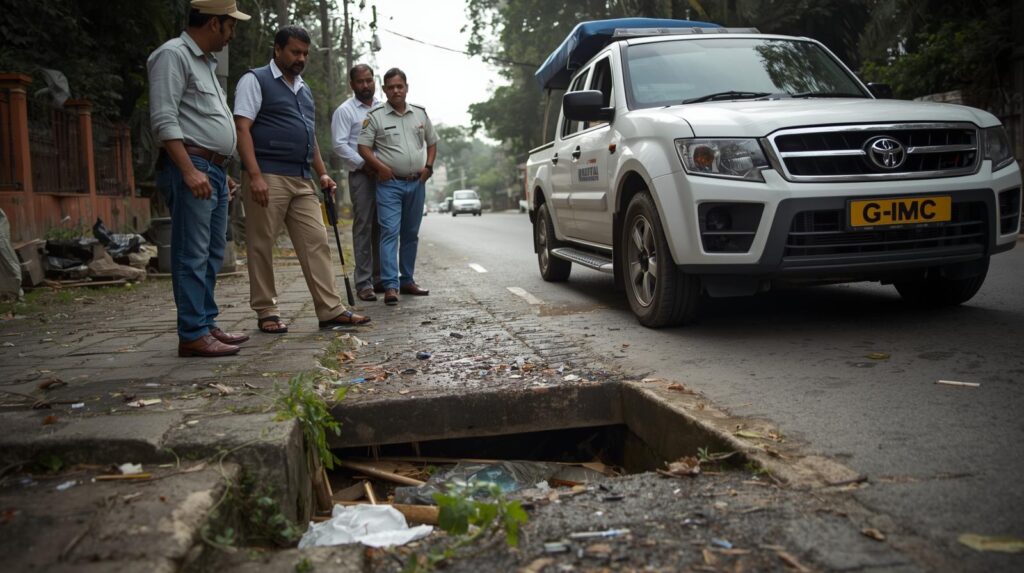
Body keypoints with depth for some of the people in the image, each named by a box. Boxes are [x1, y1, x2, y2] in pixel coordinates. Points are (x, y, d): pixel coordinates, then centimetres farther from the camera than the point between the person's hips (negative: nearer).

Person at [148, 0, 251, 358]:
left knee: (212, 253, 11)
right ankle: (192, 335, -5)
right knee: (193, 255, -8)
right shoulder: (173, 55, -7)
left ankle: (207, 324, 18)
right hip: (190, 168, -10)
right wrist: (189, 171, -23)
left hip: (213, 170, 10)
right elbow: (164, 120, -16)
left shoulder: (204, 62, 22)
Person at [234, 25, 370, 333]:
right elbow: (242, 129, -10)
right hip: (268, 177, -7)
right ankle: (266, 312, 9)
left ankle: (331, 310, 1)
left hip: (302, 180, 7)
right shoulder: (255, 80, 0)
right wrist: (255, 175, -19)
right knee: (261, 246, 0)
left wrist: (322, 173, 16)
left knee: (316, 243, 0)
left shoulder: (304, 90, 22)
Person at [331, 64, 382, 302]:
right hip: (361, 175, -4)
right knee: (363, 227, -5)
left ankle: (379, 277, 15)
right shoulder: (345, 111, 1)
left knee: (382, 227, 6)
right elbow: (339, 145, -6)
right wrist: (363, 164, -12)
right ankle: (363, 283, -2)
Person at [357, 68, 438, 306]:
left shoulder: (420, 113, 10)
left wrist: (428, 166, 4)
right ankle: (390, 286, -14)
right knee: (390, 233, -12)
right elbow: (363, 147, -4)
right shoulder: (375, 116, -2)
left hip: (417, 183, 5)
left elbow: (432, 142, 19)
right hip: (389, 183, -5)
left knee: (411, 234, 11)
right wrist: (381, 167, -17)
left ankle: (407, 281, 22)